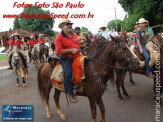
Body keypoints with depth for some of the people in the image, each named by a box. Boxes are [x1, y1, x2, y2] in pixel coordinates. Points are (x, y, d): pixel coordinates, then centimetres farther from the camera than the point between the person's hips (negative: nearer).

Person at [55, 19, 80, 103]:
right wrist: (70, 50, -19)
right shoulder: (59, 37, -7)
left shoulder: (74, 35, 16)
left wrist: (78, 50, 12)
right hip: (66, 59, -7)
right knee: (68, 73, -28)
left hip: (77, 58, 8)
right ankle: (70, 94, -16)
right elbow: (58, 51, -15)